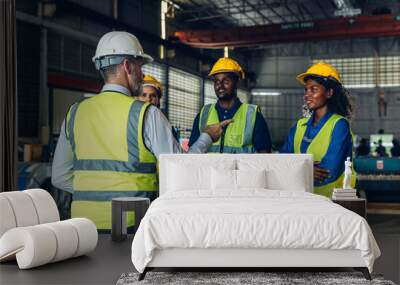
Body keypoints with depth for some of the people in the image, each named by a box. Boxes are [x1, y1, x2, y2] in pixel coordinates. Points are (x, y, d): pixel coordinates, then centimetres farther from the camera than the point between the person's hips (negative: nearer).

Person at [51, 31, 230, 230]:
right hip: (131, 221, -5)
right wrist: (207, 138, 11)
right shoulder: (147, 114, -7)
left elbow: (60, 178, 11)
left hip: (84, 222, 5)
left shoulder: (74, 113, 7)